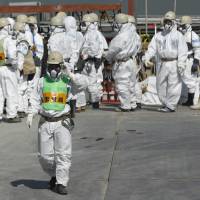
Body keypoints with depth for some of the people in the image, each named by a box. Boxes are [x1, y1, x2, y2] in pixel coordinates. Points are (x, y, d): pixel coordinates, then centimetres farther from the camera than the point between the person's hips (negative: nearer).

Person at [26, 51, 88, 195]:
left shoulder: (67, 81, 0)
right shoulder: (42, 81, 7)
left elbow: (84, 83, -15)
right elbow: (35, 100, 9)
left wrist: (70, 74, -16)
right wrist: (30, 115, -3)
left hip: (62, 123, -2)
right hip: (45, 123, 2)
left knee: (63, 154, -6)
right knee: (45, 155, 5)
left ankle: (61, 183, 3)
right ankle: (54, 175, 30)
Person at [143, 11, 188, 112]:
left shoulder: (178, 35, 2)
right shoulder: (158, 35, 15)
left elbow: (182, 51, -6)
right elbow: (152, 48, 7)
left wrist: (181, 63, -17)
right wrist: (147, 58, -10)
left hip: (173, 63, -5)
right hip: (162, 64, 5)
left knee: (173, 85, -5)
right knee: (161, 85, 8)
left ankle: (171, 106, 0)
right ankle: (165, 103, 20)